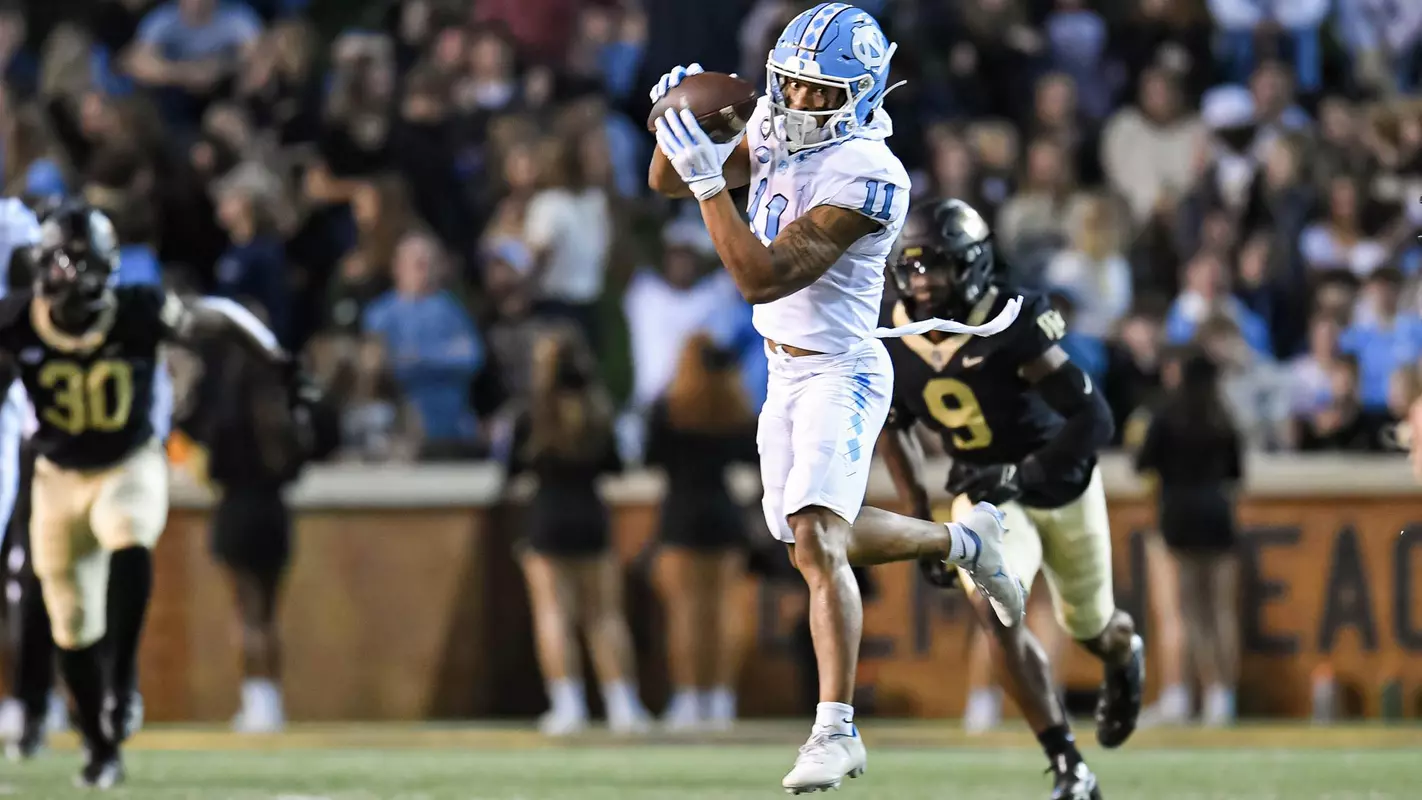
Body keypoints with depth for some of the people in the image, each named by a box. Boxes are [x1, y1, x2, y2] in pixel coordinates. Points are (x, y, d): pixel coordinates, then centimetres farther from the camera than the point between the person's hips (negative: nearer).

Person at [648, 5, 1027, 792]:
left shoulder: (865, 177, -24)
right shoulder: (775, 129, 1)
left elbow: (762, 278, -30)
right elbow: (666, 182, 7)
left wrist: (711, 181, -33)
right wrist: (678, 122, -13)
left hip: (840, 373, -9)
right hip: (787, 372, 9)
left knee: (817, 543, -21)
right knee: (817, 541, 17)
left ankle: (835, 731, -16)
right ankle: (965, 541, 40)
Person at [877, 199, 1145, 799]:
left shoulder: (1014, 326, -28)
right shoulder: (895, 340, -11)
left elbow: (1094, 419, -27)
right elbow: (890, 429, 8)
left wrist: (1024, 475, -30)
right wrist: (921, 519, 4)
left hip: (1060, 483, -3)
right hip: (984, 493, 3)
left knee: (1089, 627, 17)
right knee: (997, 616, -23)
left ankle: (1125, 653, 59)